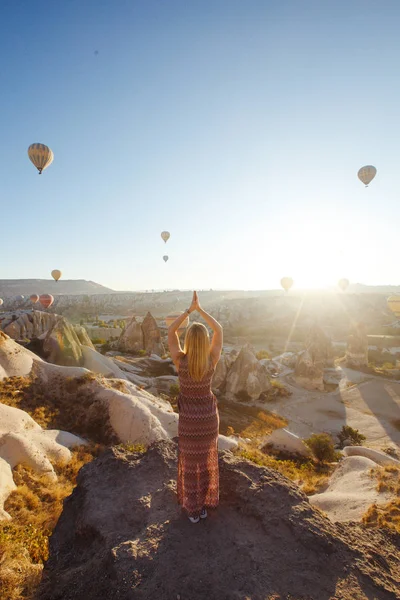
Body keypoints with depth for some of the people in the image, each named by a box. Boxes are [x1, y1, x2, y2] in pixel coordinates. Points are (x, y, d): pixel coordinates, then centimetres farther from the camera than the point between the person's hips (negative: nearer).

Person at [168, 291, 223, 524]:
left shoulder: (180, 360, -23)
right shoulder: (212, 360, -21)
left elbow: (171, 331, -11)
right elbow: (219, 330, -9)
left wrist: (190, 309, -14)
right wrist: (200, 309, -10)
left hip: (188, 419, -1)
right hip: (209, 417, 1)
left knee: (189, 464, 19)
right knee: (206, 461, 23)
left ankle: (193, 510, 35)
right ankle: (204, 506, 39)